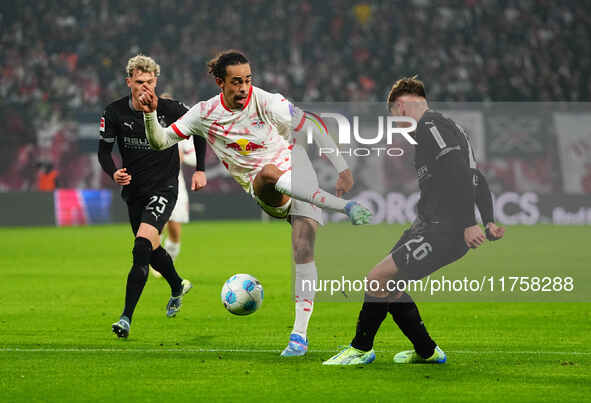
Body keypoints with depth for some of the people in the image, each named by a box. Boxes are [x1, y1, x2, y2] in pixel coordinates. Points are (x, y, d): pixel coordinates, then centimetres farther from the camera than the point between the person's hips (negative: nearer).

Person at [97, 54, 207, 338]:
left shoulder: (170, 110, -12)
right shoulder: (115, 112, -7)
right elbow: (104, 150, 2)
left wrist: (200, 170, 4)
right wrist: (114, 173, -18)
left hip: (164, 189, -4)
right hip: (134, 191, 4)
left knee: (142, 246, -22)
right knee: (151, 250, 17)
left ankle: (126, 317, -22)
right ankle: (178, 286, 51)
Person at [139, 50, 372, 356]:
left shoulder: (266, 102, -11)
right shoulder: (205, 113, -2)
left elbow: (311, 126, -12)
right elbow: (160, 141, 4)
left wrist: (342, 168, -18)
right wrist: (150, 114, -16)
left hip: (299, 175, -1)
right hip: (264, 194, 1)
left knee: (303, 248, -20)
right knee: (269, 172, -36)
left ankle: (300, 332, -19)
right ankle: (346, 207, -41)